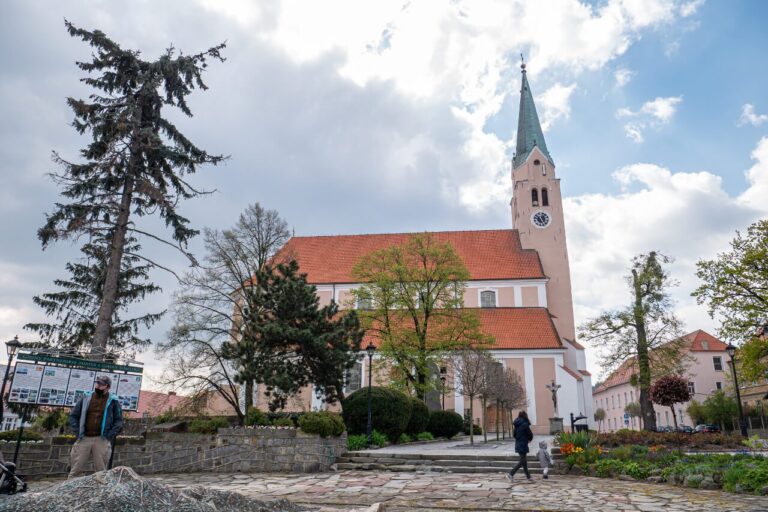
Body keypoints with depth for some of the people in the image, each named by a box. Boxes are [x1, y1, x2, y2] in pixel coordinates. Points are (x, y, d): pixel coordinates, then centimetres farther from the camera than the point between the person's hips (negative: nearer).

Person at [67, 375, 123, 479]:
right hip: (84, 439, 2)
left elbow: (119, 421, 4)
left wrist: (109, 435, -7)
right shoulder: (86, 397, 8)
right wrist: (77, 432, 1)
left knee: (100, 470, 4)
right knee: (76, 469, 3)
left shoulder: (113, 401, 3)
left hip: (101, 440, -2)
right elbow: (73, 416, 12)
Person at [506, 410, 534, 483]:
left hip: (518, 445, 8)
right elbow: (530, 434, -8)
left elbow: (514, 434, 11)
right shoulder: (525, 424, -16)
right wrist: (529, 439, 13)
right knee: (522, 461, 0)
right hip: (523, 445, -8)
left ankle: (528, 478, 17)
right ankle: (511, 474, -3)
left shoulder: (516, 424, 6)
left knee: (524, 461, 13)